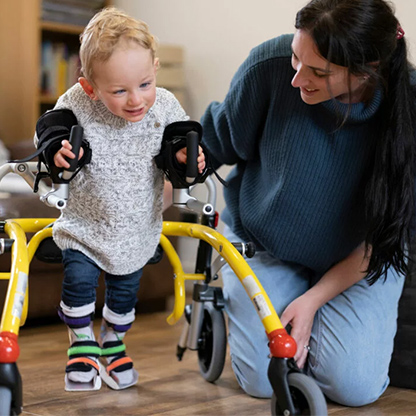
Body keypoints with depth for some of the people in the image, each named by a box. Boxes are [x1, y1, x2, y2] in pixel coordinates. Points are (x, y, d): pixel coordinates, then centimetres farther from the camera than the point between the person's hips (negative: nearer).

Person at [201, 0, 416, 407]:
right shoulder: (271, 65, -26)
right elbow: (217, 140, -4)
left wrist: (313, 299, -18)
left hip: (359, 259, 0)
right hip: (266, 244, 0)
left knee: (353, 385, -14)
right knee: (263, 380, -9)